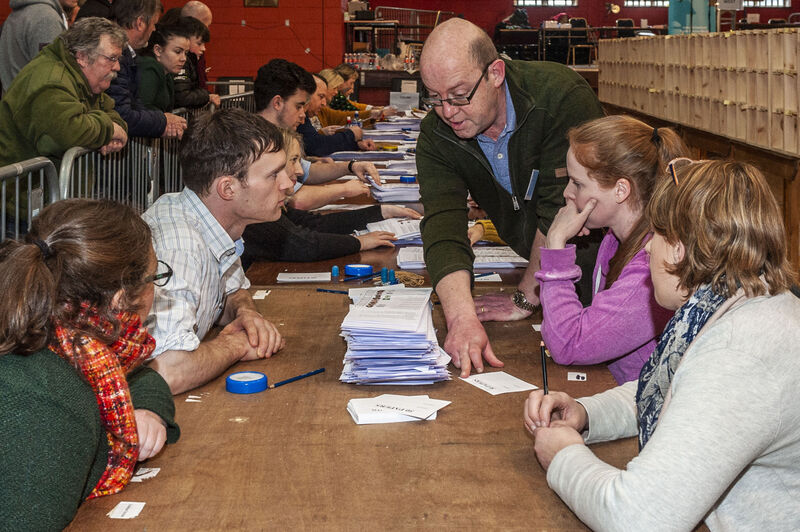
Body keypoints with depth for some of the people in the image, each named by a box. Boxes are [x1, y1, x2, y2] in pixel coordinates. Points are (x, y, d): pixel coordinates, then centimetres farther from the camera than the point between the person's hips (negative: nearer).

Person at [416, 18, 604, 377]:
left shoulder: (561, 95, -29)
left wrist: (525, 300, -20)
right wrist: (462, 318, -41)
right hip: (536, 267, 4)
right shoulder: (435, 137, -13)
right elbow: (443, 230, -24)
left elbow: (563, 210, -28)